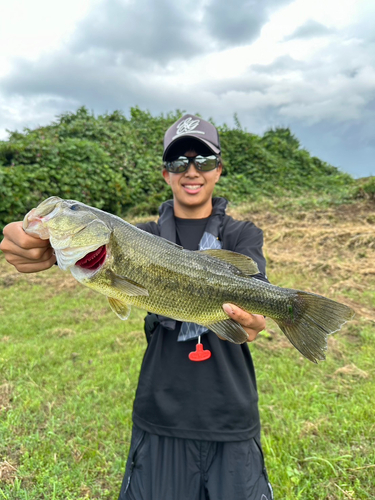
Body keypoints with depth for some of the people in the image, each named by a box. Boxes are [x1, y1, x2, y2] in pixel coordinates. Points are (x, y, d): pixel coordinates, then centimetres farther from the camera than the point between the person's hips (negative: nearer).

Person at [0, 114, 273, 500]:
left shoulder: (243, 234, 4)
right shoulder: (147, 235, 4)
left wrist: (252, 316, -38)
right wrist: (48, 246, -38)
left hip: (230, 416, 0)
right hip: (161, 415, 1)